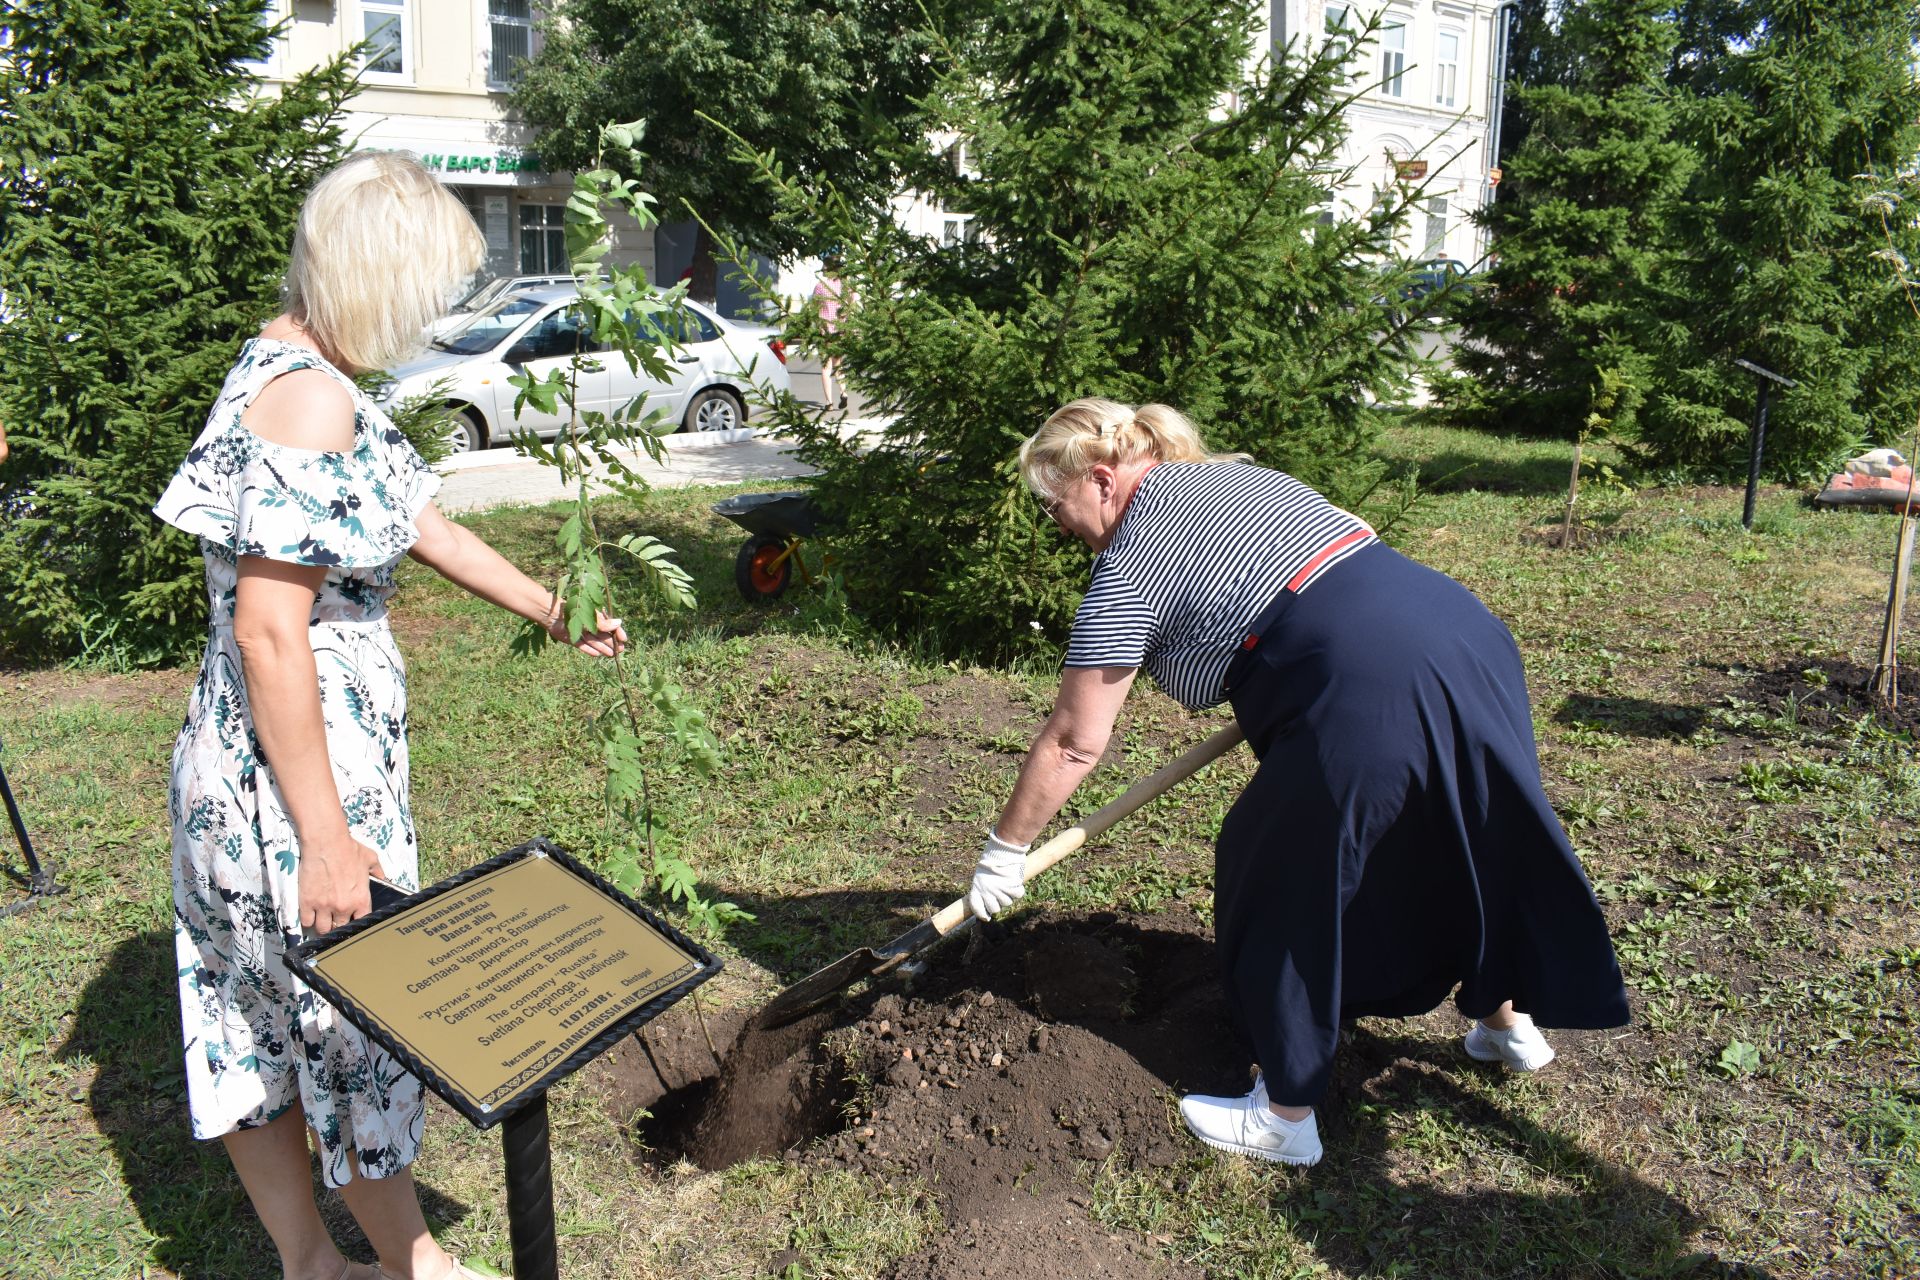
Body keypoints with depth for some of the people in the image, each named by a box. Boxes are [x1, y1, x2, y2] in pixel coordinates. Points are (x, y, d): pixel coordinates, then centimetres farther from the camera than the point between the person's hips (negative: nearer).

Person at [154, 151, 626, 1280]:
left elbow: (418, 523, 18)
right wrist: (324, 837, -22)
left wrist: (553, 613, 26)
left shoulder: (305, 372, 8)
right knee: (356, 1017, 10)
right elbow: (268, 630, -26)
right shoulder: (308, 398, -23)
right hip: (294, 770, -10)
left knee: (262, 1016, 19)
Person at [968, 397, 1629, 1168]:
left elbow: (1073, 742, -1)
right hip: (1470, 637, 9)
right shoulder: (1236, 477, 21)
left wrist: (1005, 849, 10)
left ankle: (1284, 1119, 23)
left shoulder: (1130, 564, -3)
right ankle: (1509, 1022, 50)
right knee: (1461, 851, 29)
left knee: (1282, 892, 10)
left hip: (1376, 695, -9)